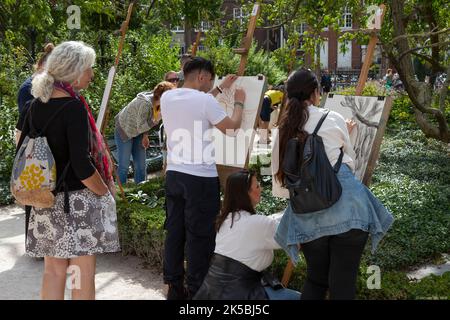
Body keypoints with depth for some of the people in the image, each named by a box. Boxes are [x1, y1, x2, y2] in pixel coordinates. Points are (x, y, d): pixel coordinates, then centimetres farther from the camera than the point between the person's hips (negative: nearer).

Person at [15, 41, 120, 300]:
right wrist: (107, 192, -8)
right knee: (84, 275, 4)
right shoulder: (74, 107, -17)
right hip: (77, 201, -7)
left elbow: (23, 148, 13)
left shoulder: (36, 105, 5)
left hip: (47, 200, 7)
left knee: (53, 272, 14)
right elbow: (82, 166, -22)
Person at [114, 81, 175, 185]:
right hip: (124, 130, -7)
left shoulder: (156, 102, -12)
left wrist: (145, 136, -1)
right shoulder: (145, 103, -35)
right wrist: (157, 119, -36)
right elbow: (140, 127, -30)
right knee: (124, 165, -2)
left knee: (140, 165, 8)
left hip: (138, 133, 7)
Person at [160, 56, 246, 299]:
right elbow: (233, 125, -2)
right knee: (199, 236, 2)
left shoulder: (167, 98, 6)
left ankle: (174, 286, 21)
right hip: (201, 178, -7)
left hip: (173, 175, 7)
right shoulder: (206, 100, -13)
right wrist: (239, 102, 15)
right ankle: (196, 290, 9)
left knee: (174, 231, 12)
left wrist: (220, 89, 31)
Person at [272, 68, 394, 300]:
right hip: (346, 205, -2)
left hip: (308, 214, 3)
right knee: (343, 284, 3)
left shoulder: (284, 129, 10)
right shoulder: (334, 119, 5)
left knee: (316, 280, 20)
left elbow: (278, 172, 15)